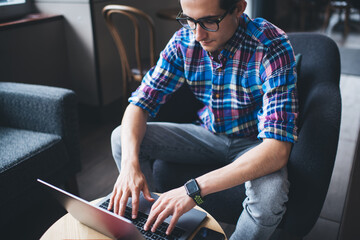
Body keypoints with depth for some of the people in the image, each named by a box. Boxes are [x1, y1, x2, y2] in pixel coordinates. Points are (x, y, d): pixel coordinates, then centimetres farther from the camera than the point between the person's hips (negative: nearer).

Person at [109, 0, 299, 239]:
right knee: (122, 138, -10)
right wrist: (130, 162, -29)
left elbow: (277, 150, -36)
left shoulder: (272, 48, -28)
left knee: (270, 196, -36)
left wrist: (194, 188, -43)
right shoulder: (184, 40, -14)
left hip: (254, 144, -3)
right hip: (209, 134, 4)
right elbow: (140, 103, -10)